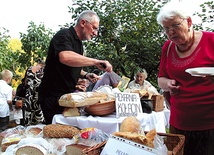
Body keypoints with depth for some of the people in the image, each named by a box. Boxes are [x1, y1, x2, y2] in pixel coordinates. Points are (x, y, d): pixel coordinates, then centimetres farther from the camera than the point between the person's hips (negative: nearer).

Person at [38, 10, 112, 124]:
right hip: (53, 96, -9)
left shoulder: (78, 43, 17)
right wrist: (96, 62, -33)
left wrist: (86, 75, 8)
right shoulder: (64, 35, -13)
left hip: (67, 95, 9)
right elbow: (65, 58, -36)